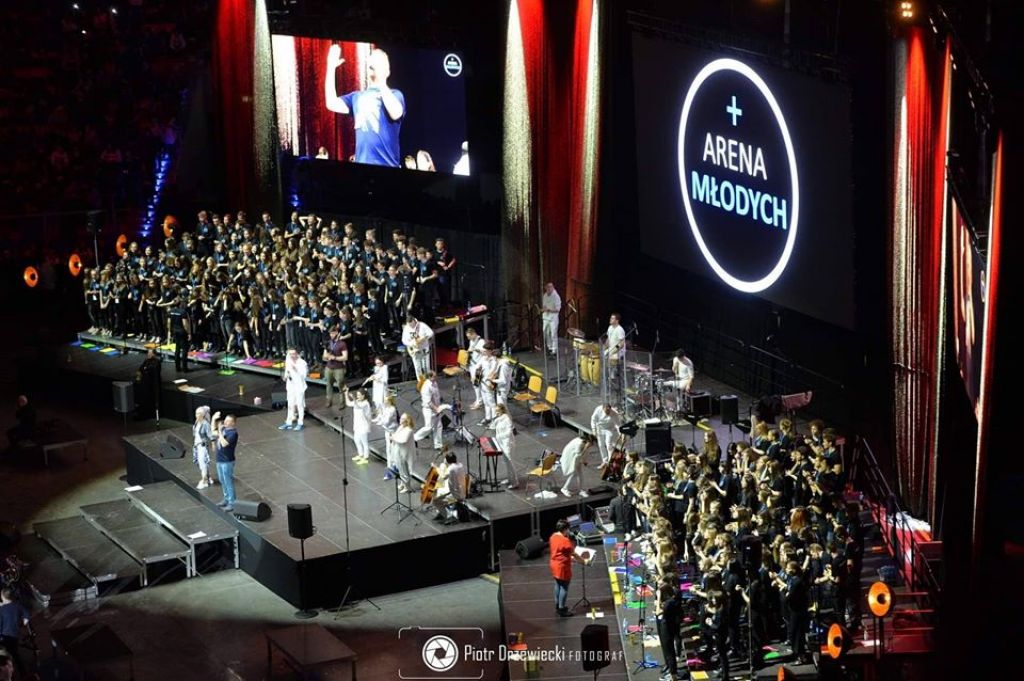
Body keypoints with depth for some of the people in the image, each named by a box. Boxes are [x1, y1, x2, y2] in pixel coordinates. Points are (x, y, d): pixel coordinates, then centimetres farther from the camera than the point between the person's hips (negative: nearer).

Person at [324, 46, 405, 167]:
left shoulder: (394, 94, 3)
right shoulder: (357, 96, 18)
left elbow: (395, 113, -17)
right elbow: (332, 104, 6)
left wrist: (381, 80, -17)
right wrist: (331, 67, 5)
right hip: (361, 165, 4)